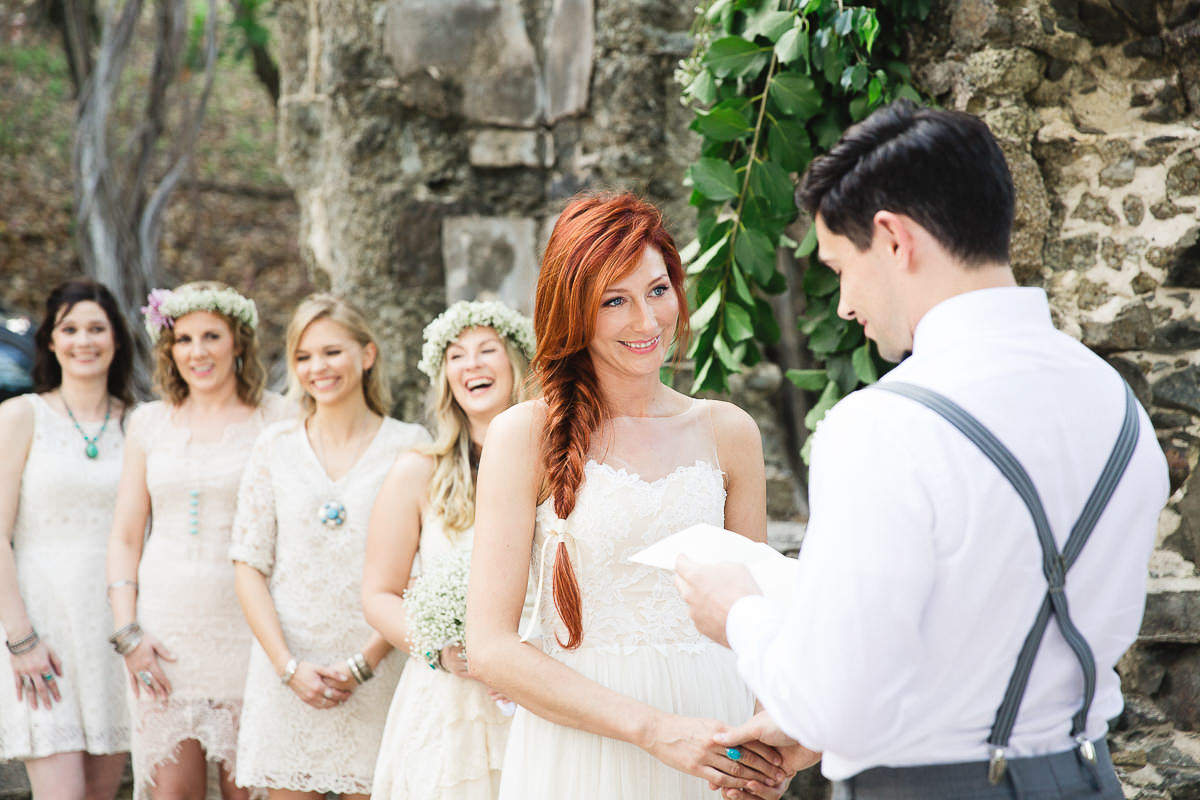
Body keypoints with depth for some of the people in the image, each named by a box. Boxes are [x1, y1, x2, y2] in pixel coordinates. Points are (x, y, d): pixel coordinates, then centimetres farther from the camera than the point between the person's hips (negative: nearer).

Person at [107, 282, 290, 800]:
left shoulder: (275, 418, 2)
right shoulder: (149, 422, 11)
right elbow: (125, 536, 12)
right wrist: (126, 631, 1)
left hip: (245, 626, -2)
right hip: (164, 630, 2)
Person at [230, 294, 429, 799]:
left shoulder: (409, 446, 1)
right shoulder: (276, 448, 7)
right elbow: (249, 566, 5)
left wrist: (366, 662, -11)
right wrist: (289, 666, -6)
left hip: (377, 669, -2)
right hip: (286, 668, 2)